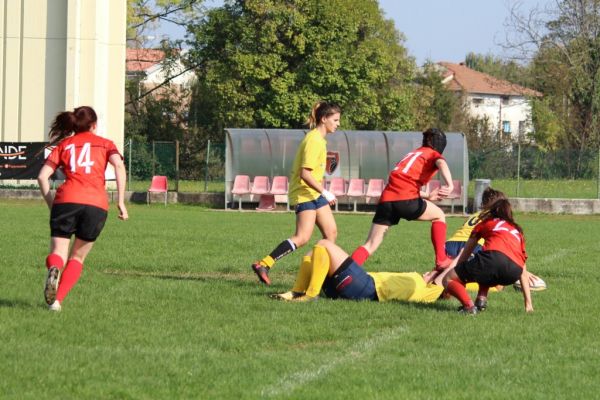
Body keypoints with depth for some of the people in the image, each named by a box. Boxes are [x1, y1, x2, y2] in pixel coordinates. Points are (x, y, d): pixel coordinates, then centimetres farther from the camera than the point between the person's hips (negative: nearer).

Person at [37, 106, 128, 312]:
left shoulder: (63, 145, 22)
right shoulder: (105, 144, 20)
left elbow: (42, 176, 10)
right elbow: (119, 165, -1)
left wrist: (51, 204, 17)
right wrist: (121, 201, -3)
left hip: (66, 200, 0)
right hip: (97, 204, 0)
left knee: (58, 253, 3)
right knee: (77, 257, 15)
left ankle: (54, 269, -34)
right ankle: (57, 300, -4)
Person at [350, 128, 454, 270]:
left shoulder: (412, 153, 34)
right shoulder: (434, 154, 15)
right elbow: (441, 163, -10)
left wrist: (429, 197, 54)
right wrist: (449, 185, -27)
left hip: (386, 199, 5)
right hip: (407, 199, -5)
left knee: (370, 245, 2)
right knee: (439, 216, 22)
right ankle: (441, 260, 18)